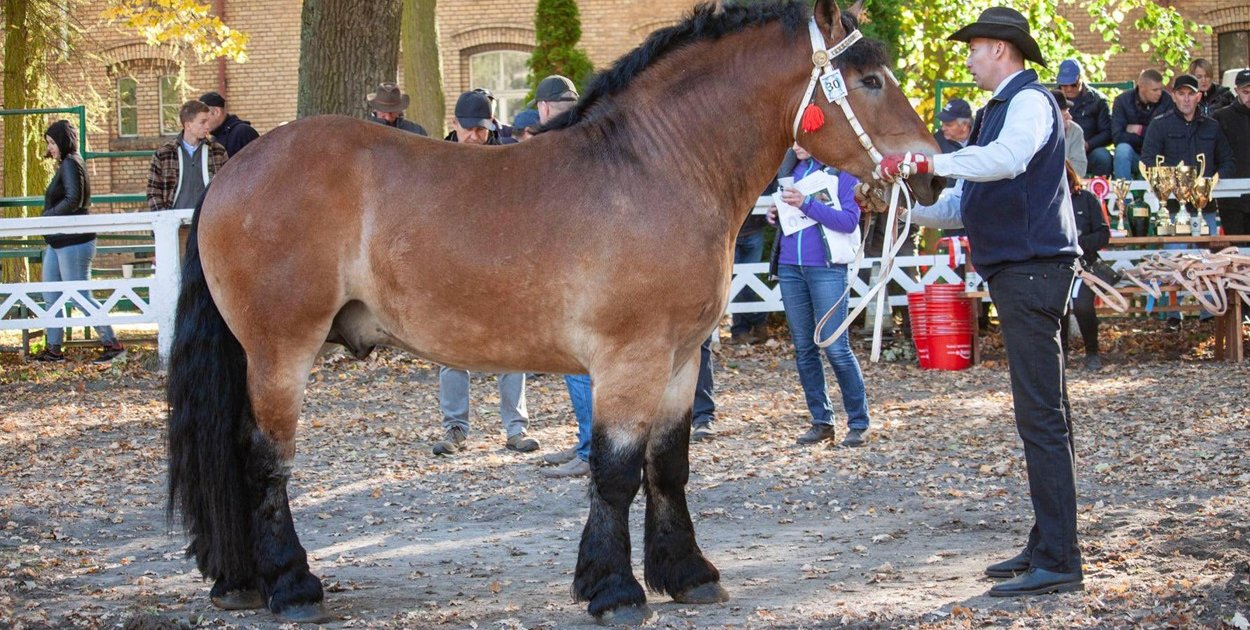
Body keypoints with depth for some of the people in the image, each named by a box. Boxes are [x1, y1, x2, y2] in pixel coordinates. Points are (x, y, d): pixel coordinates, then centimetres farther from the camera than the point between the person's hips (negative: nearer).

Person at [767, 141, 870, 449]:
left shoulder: (841, 171, -4)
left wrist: (806, 204, -20)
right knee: (804, 349, 9)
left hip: (827, 269, -6)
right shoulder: (793, 170, 14)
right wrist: (775, 214, 2)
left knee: (836, 348, -8)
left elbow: (849, 220, -13)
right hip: (790, 268, 7)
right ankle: (821, 421, 17)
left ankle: (858, 423, 1)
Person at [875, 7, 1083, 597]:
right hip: (1016, 270, 11)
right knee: (1042, 414, 13)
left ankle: (1057, 562, -9)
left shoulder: (1030, 100, -10)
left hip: (1031, 267, -11)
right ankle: (1046, 546, 21)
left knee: (1041, 415, -10)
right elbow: (966, 203, 22)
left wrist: (923, 162, -38)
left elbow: (1005, 159, -33)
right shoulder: (999, 110, 20)